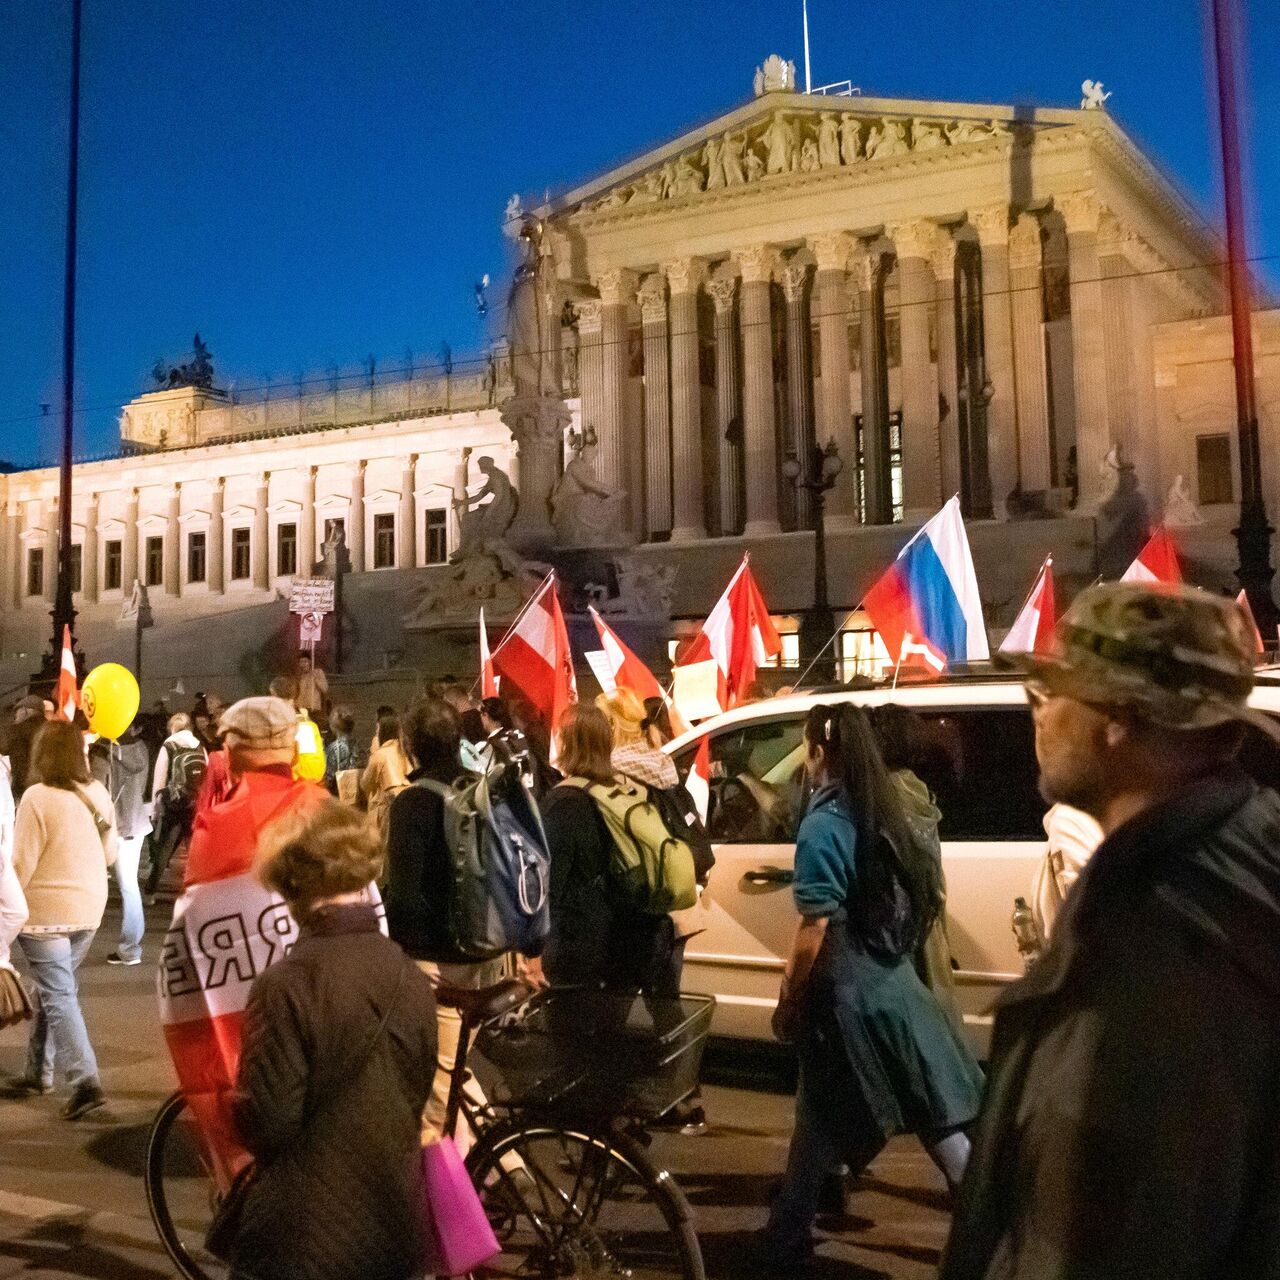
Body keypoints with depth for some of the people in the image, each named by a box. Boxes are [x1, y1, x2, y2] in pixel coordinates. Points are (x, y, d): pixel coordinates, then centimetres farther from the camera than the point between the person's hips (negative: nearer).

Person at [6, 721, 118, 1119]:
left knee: (58, 996, -2)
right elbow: (109, 854, 11)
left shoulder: (38, 797, -16)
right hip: (89, 908, 6)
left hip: (46, 911, -6)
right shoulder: (98, 794, 1)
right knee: (53, 988, 19)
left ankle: (85, 1081, -9)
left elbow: (22, 863, -14)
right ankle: (39, 1072, 27)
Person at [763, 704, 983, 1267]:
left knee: (819, 1126, 7)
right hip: (895, 982, 6)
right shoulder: (885, 811, 5)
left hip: (845, 993, -6)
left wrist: (786, 1003, -8)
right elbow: (921, 895, 15)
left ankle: (786, 1240, 21)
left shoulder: (824, 825, -16)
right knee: (939, 1121, 11)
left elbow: (816, 931, -18)